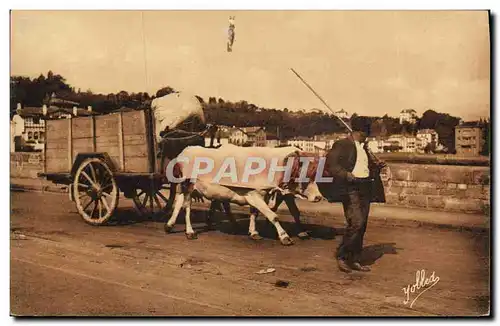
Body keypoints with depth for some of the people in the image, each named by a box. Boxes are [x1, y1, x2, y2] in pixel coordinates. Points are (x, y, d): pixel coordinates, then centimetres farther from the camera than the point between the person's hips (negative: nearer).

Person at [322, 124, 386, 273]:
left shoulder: (364, 147, 21)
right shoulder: (342, 145, -3)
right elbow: (331, 163, -11)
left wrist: (378, 165, 7)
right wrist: (345, 174, -23)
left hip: (366, 188, 8)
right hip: (351, 188, -8)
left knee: (361, 226, 8)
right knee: (356, 223, -17)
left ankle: (354, 260, 17)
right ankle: (341, 256, -2)